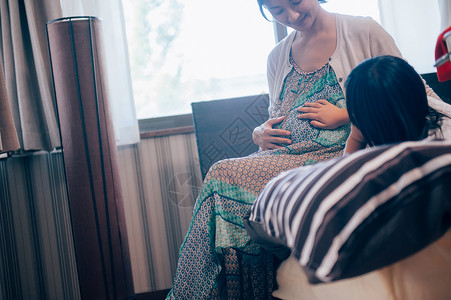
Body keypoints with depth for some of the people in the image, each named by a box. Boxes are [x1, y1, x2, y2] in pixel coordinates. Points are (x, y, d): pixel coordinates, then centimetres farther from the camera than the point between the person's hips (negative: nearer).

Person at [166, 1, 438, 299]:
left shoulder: (364, 31, 3)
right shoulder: (278, 56, 19)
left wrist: (343, 115, -8)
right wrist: (260, 133, 3)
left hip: (338, 156, -5)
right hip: (285, 156, 6)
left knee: (224, 177, -26)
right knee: (221, 179, -26)